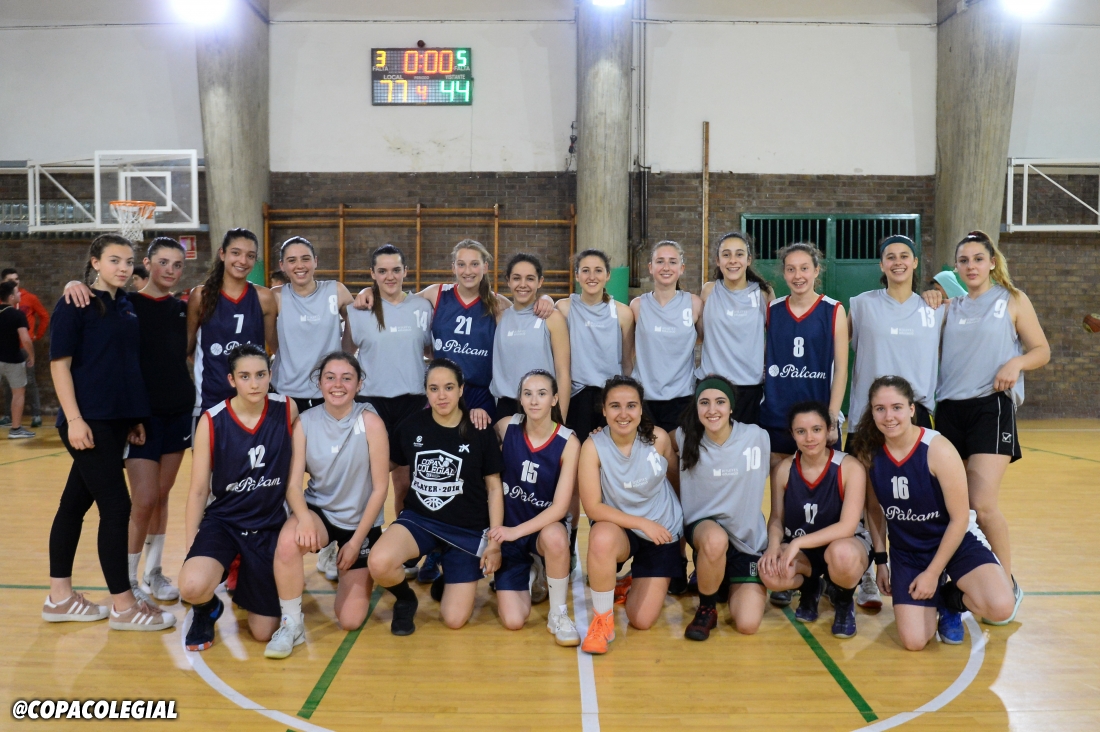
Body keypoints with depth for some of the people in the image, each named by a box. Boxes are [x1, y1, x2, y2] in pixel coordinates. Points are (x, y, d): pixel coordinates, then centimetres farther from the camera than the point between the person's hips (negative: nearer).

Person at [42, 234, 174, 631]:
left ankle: (60, 597, 24)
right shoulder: (74, 304, -8)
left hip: (116, 419, 7)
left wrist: (135, 416, 14)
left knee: (76, 503, 14)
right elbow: (59, 364, -11)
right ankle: (123, 606, 4)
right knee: (116, 507, -6)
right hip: (88, 420, -7)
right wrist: (73, 419, -18)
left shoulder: (126, 306, 13)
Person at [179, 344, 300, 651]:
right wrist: (191, 547, -5)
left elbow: (297, 463, 4)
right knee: (192, 587, -33)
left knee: (263, 632, 5)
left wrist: (302, 510, -5)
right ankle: (207, 610, 7)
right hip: (223, 521, -1)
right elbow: (198, 491, -6)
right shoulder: (212, 422, -13)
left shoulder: (287, 410, -9)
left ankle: (242, 577, 39)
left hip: (270, 527, 1)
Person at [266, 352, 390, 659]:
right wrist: (304, 518, -33)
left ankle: (355, 577, 33)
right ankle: (291, 624, -11)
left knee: (350, 621, -2)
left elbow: (380, 487, -13)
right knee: (288, 541, -35)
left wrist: (356, 541, -13)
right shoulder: (306, 421, -8)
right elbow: (293, 483, -12)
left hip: (362, 522, -1)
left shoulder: (370, 421, -15)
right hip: (319, 512, 1)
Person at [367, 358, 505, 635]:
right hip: (419, 519, 1)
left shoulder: (480, 432, -8)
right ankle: (405, 599, 5)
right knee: (378, 563, -31)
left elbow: (494, 487, -2)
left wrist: (495, 540, -5)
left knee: (454, 619, -6)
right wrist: (399, 523, 11)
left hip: (469, 529, -1)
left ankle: (446, 581, 29)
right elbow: (397, 468, 12)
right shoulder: (411, 426, -4)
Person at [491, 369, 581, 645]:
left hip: (544, 527, -1)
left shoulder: (569, 442, -15)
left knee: (555, 536, -40)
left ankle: (558, 615, -15)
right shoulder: (506, 428, -10)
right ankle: (529, 579, 27)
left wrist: (517, 531, -26)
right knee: (513, 621, -8)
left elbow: (560, 507, -20)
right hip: (508, 531, 2)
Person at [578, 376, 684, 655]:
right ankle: (602, 619, -14)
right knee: (601, 538, -39)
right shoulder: (593, 446, -20)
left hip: (663, 532, 1)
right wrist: (642, 523, -26)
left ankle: (638, 585, 33)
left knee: (642, 621, -4)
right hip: (619, 529, -1)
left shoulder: (659, 438, -15)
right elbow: (593, 507, -21)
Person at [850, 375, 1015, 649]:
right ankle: (933, 601, 21)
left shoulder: (939, 450, -22)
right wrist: (881, 560, 3)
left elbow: (960, 519, -16)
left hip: (956, 541, -2)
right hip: (906, 552, 2)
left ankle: (951, 598, 7)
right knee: (913, 641, -13)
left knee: (1001, 607, -28)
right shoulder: (870, 452, -11)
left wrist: (932, 573, -14)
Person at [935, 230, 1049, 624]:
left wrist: (1017, 363, -14)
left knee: (983, 504, -13)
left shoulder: (1013, 301, 6)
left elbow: (1042, 350, 4)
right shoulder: (950, 307, 15)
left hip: (991, 408, -4)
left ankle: (1008, 587, 6)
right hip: (949, 409, 4)